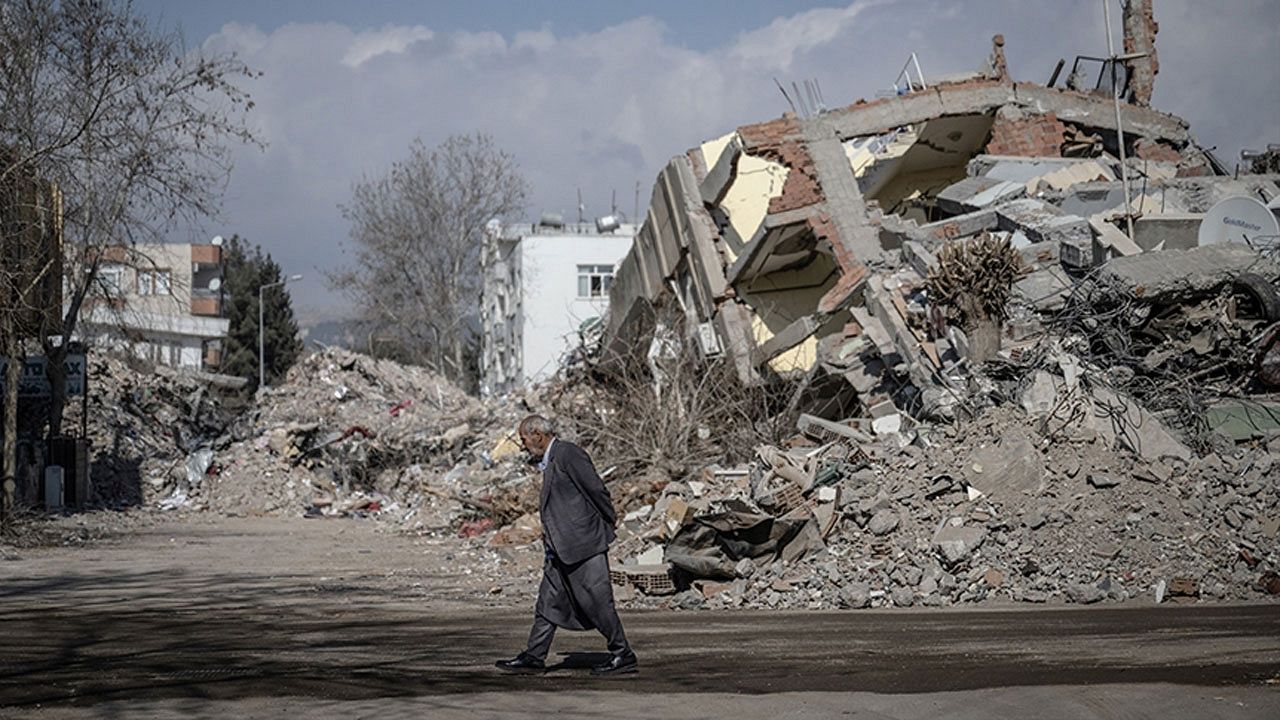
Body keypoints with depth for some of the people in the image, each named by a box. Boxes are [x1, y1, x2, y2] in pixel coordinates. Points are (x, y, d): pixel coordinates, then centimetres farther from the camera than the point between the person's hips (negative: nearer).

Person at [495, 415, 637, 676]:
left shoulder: (567, 453, -13)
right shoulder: (548, 460, 17)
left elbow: (596, 488, -13)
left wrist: (610, 519, -5)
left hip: (583, 541, -10)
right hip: (560, 549, 10)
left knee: (596, 601, -5)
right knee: (548, 602, 8)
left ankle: (623, 656, 3)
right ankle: (534, 657, 11)